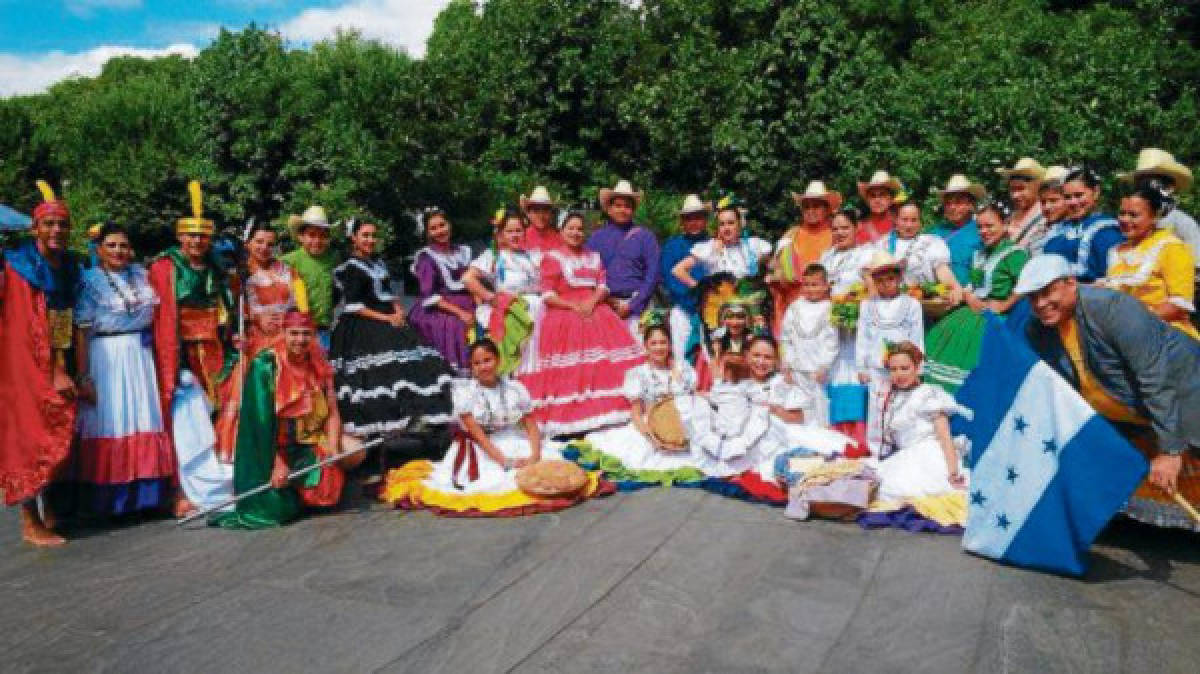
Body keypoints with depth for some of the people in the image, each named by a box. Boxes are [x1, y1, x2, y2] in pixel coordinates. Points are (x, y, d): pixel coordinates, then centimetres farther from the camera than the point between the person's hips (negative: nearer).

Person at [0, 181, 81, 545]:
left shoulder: (69, 266, 9)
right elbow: (31, 327, -17)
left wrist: (63, 370, 7)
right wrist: (56, 372, -22)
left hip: (58, 363, 6)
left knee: (56, 431, 11)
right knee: (32, 433, -2)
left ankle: (44, 508, 26)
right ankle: (30, 523, 6)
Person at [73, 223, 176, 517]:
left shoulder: (140, 274, 10)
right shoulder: (89, 280, -4)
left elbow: (155, 312, 24)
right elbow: (81, 331, -8)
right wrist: (84, 376, -12)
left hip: (141, 357, 5)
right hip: (106, 358, -4)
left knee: (145, 423, 6)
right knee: (110, 424, -2)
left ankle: (145, 491, 17)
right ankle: (108, 498, 10)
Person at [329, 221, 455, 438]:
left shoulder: (379, 263, 19)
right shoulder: (351, 268, -3)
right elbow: (352, 306, -10)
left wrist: (398, 312, 1)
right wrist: (384, 318, -14)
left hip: (390, 323, 8)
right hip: (363, 328, -7)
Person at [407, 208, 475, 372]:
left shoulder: (463, 252, 17)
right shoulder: (426, 257, 3)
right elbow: (429, 296, -5)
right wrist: (459, 312, -12)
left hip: (468, 314, 4)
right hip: (438, 315, -3)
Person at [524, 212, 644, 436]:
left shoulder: (594, 256, 20)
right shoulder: (552, 258, 5)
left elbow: (603, 285, 10)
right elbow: (547, 295, -3)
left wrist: (592, 302, -10)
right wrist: (574, 306, -13)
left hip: (594, 313, 4)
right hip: (563, 317, -4)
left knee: (601, 367, -9)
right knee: (568, 373, -14)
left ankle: (601, 411, -9)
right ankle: (564, 421, -16)